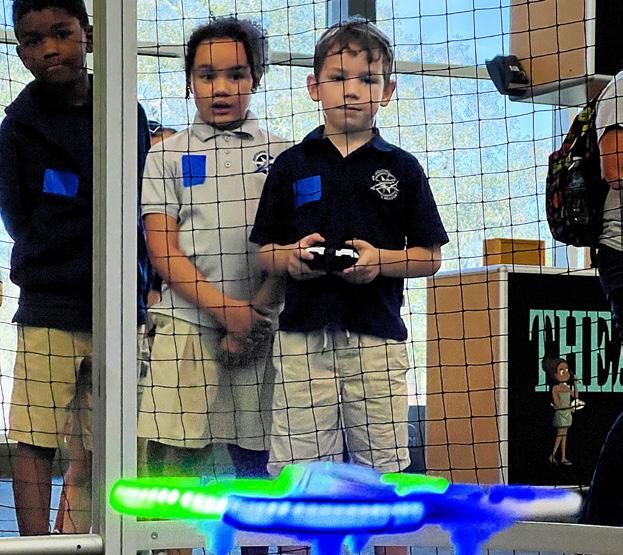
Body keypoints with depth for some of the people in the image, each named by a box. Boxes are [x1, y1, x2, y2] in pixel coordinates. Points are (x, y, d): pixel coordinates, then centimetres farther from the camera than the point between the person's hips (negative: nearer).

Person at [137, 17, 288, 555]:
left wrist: (256, 312, -8)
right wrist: (226, 308, -10)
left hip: (260, 330, 1)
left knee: (255, 458, 2)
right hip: (185, 327, -1)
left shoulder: (280, 154, 11)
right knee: (176, 459, -6)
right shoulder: (168, 154, 9)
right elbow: (163, 250, 1)